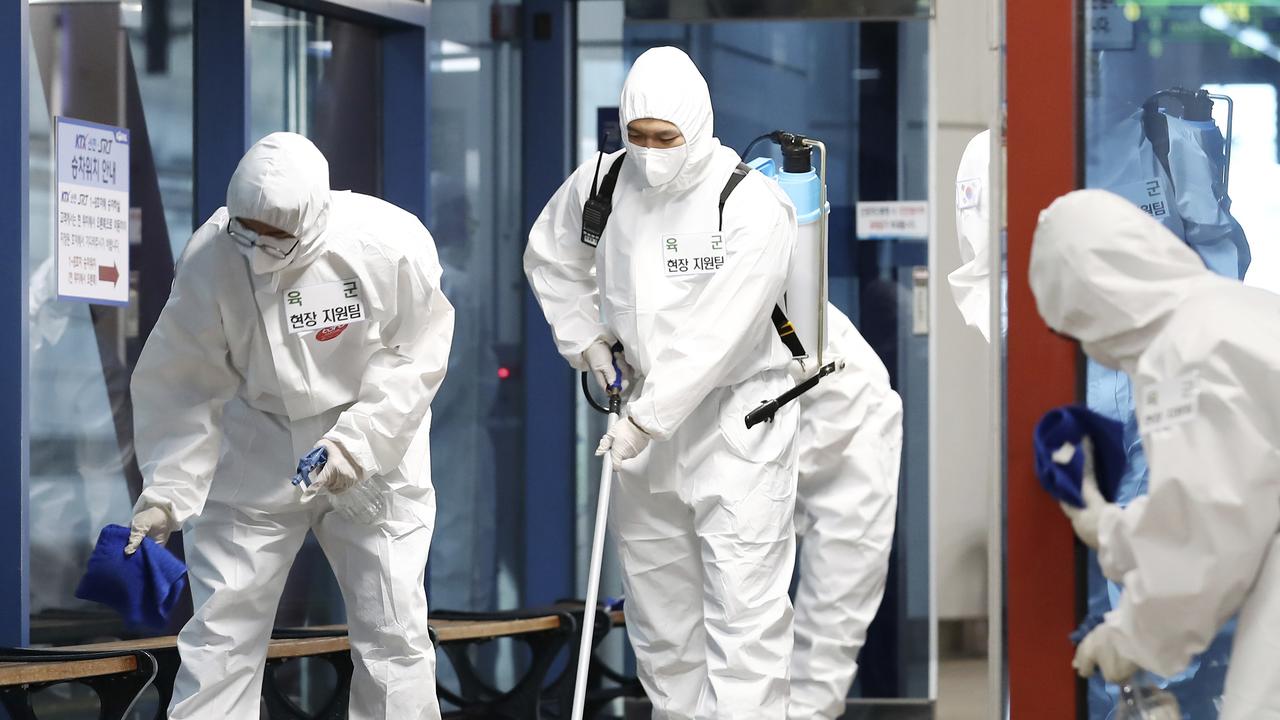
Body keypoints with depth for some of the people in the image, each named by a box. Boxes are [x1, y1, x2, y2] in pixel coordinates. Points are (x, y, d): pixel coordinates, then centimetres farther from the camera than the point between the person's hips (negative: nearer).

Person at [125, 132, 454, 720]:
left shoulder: (390, 244, -22)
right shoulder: (212, 256, -19)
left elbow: (415, 360, -11)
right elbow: (184, 384, -11)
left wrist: (357, 443, -22)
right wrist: (167, 492, -17)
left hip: (374, 452, -1)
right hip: (256, 448, 1)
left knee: (393, 628, 1)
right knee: (222, 626, -1)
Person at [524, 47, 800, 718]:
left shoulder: (753, 206, -19)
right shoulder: (601, 182, -2)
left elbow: (719, 335, -23)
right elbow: (551, 258, 19)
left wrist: (645, 420, -23)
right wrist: (583, 338, 7)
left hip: (736, 421, -6)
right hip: (646, 416, 6)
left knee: (744, 607, -10)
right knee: (657, 597, 13)